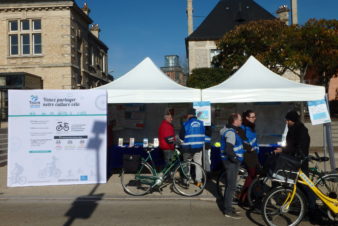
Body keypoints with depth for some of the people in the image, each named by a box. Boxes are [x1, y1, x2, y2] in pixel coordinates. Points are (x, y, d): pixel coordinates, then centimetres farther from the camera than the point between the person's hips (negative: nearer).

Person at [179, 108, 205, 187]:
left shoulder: (186, 124, -9)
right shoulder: (201, 123, 2)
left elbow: (181, 136, -4)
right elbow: (203, 135, 11)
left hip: (188, 147, -3)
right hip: (199, 147, 3)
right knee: (198, 163, 10)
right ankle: (199, 181, 9)